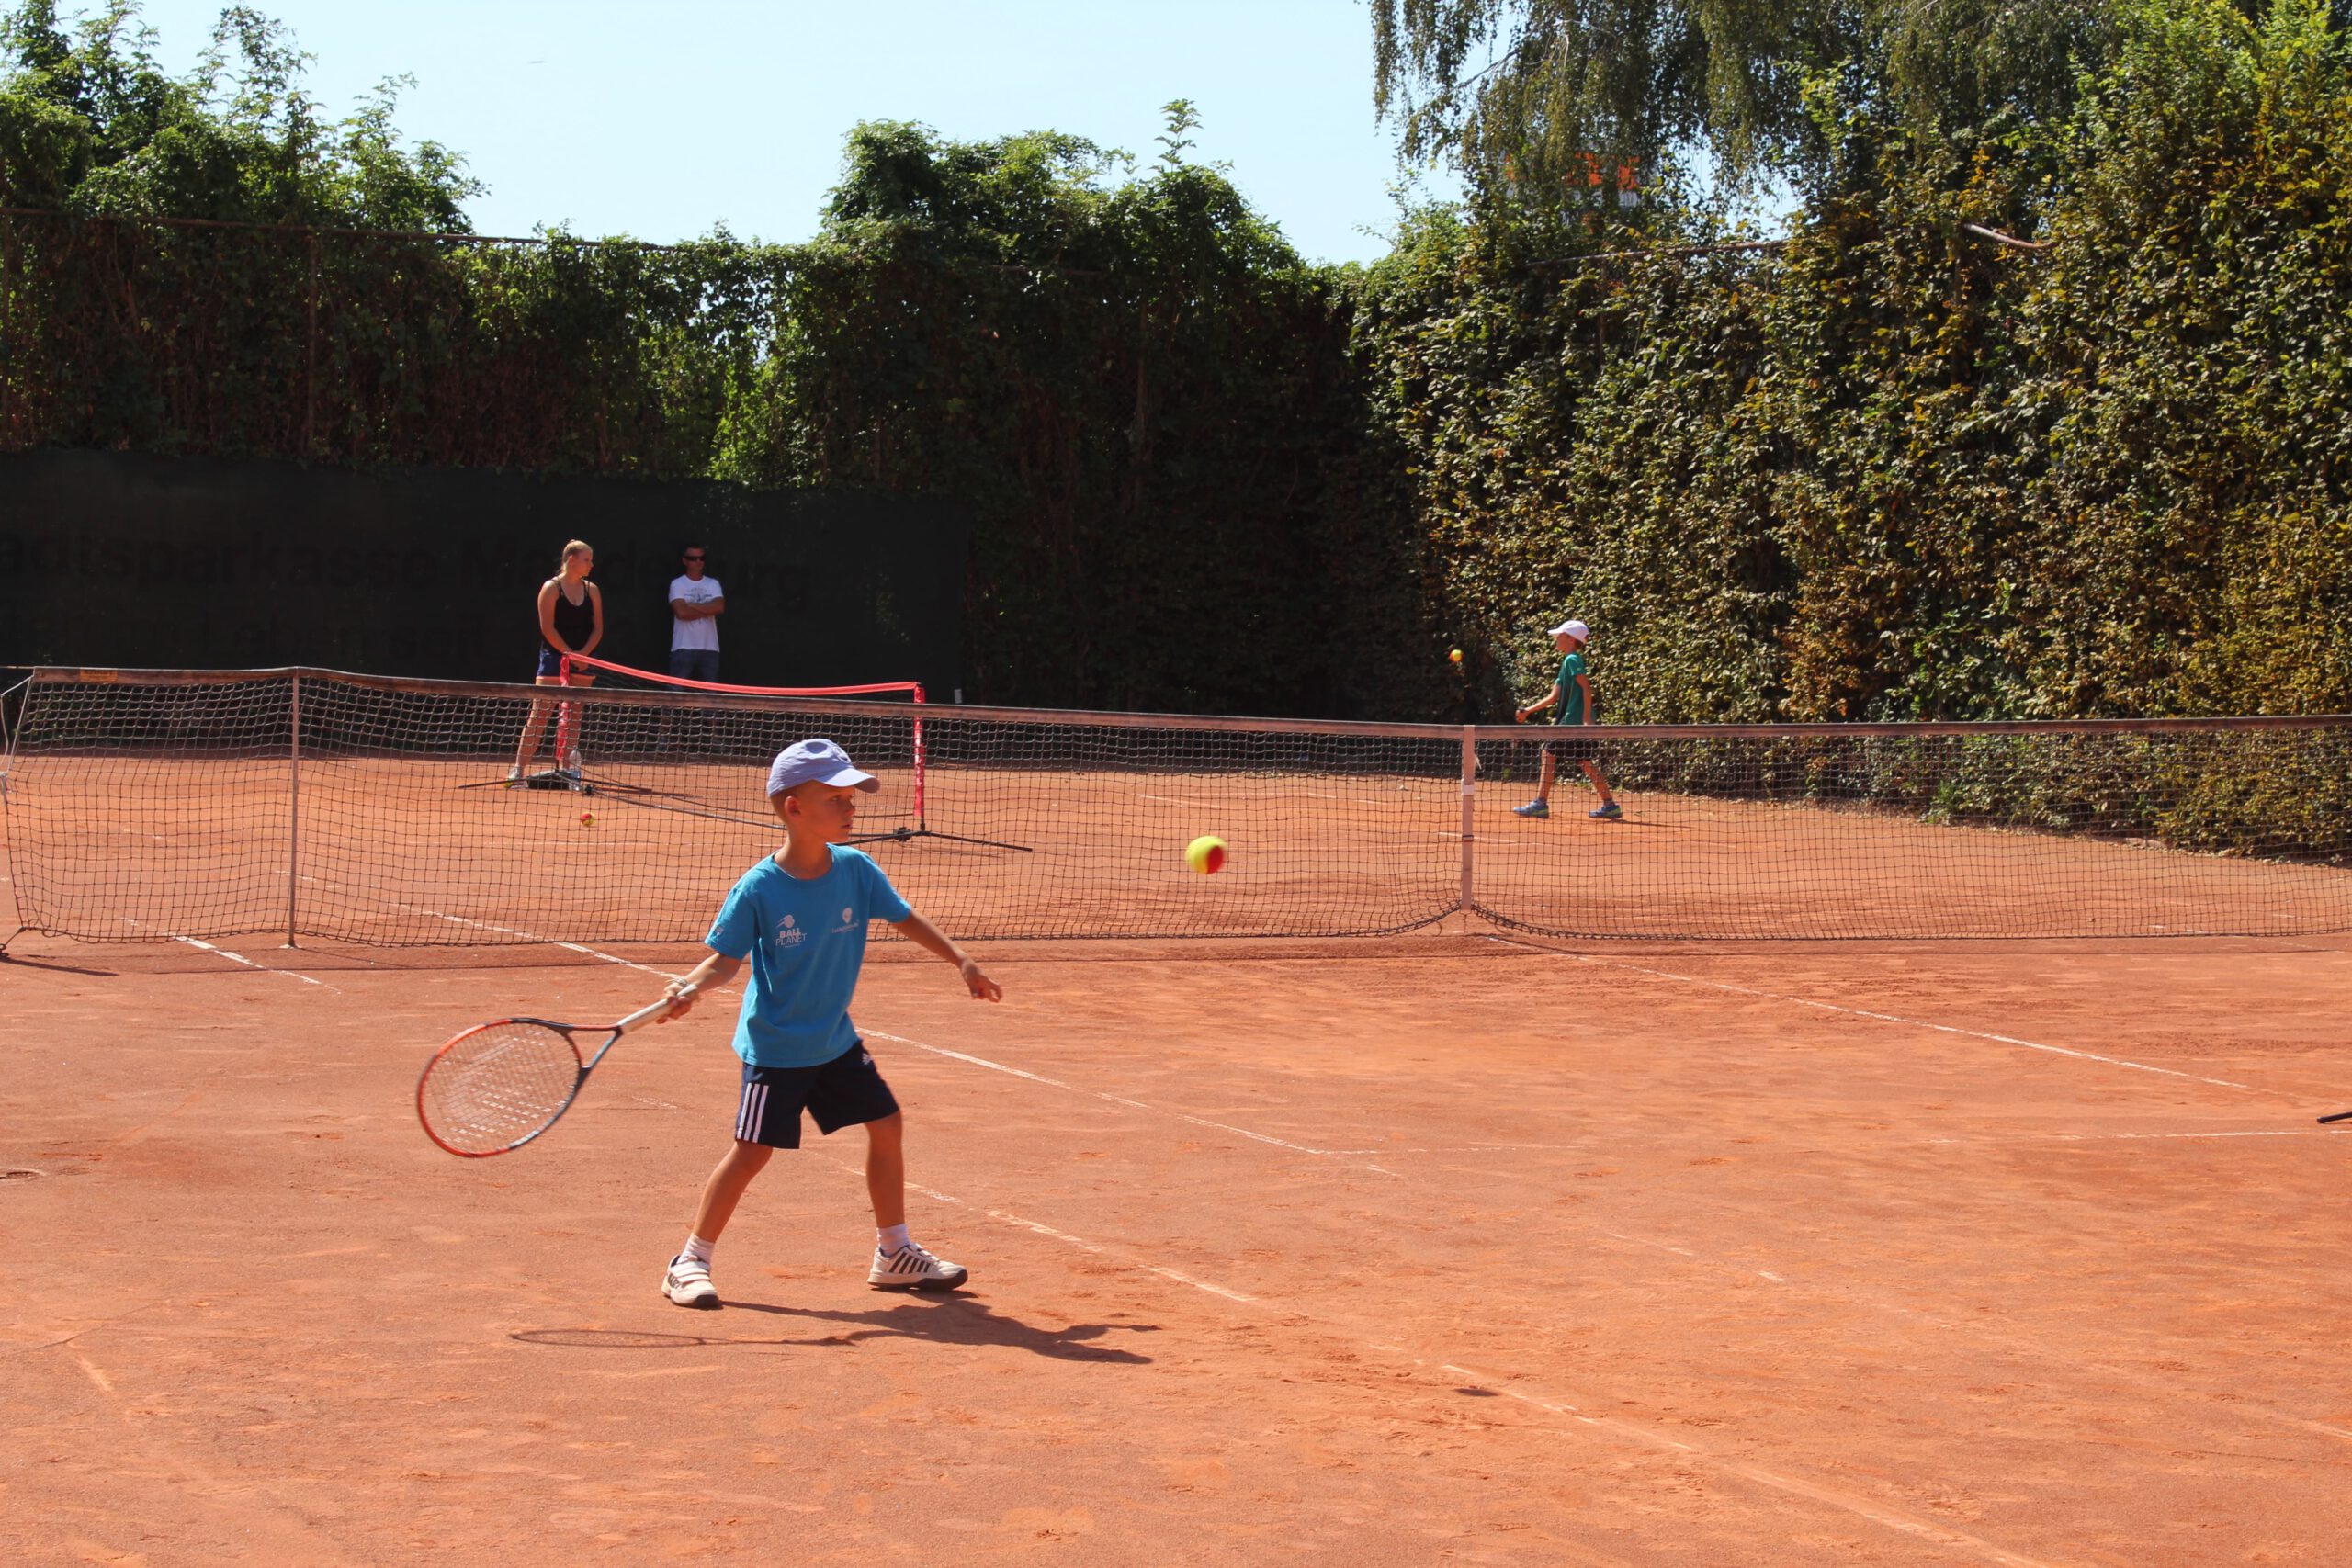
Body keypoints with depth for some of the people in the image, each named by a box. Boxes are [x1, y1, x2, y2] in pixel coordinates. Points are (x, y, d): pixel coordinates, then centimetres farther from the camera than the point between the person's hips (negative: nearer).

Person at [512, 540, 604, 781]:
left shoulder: (591, 590, 8)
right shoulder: (552, 588, -6)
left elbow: (598, 628, 7)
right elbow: (548, 628, -11)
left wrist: (583, 653, -8)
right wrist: (569, 654, -15)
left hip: (582, 660, 5)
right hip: (554, 657, -5)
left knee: (573, 716, 6)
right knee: (540, 714, -8)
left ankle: (566, 768, 11)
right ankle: (518, 769, -7)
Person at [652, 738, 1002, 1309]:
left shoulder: (856, 870, -5)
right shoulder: (759, 888, -18)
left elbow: (905, 919, 8)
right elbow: (726, 959, -13)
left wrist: (960, 959, 4)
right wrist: (691, 986, -31)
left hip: (836, 1040, 6)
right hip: (774, 1046, -6)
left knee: (887, 1123, 8)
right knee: (753, 1149, -10)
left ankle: (894, 1254, 24)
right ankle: (689, 1263, 4)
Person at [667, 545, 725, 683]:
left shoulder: (713, 584, 12)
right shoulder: (677, 584, 1)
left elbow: (720, 607, -6)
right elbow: (681, 612, -14)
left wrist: (692, 606, -8)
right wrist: (708, 610, -5)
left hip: (709, 648, 3)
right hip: (683, 648, -3)